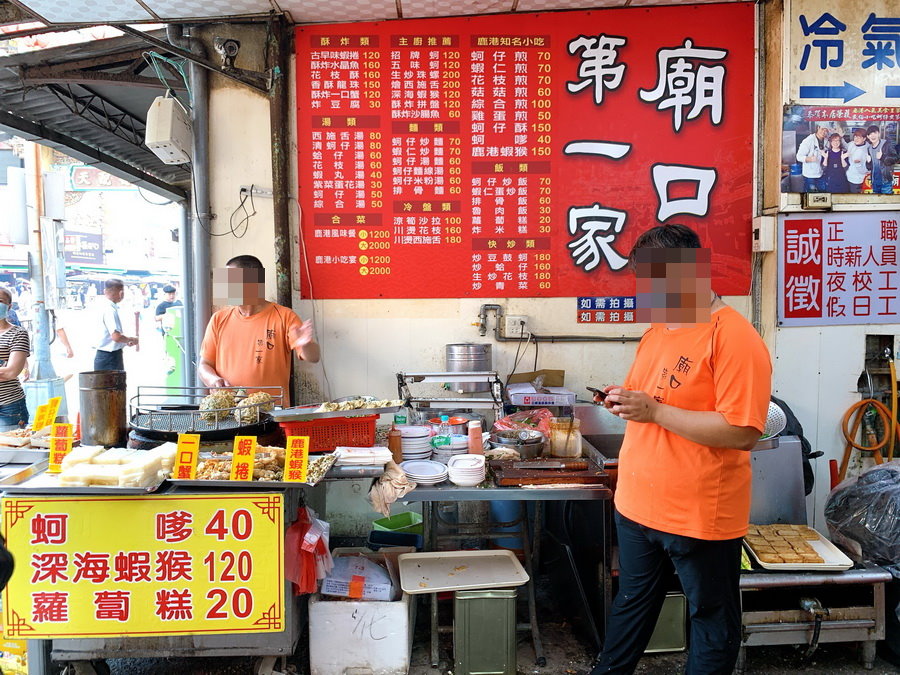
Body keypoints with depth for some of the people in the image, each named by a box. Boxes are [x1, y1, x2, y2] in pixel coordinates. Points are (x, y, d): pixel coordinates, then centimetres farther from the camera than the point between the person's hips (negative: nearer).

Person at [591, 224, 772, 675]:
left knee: (711, 619, 15)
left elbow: (742, 432, -25)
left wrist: (654, 410, -25)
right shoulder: (658, 330, 8)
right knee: (631, 602, 25)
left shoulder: (734, 337, -18)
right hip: (637, 503, 8)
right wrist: (622, 401, -3)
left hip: (701, 515, -8)